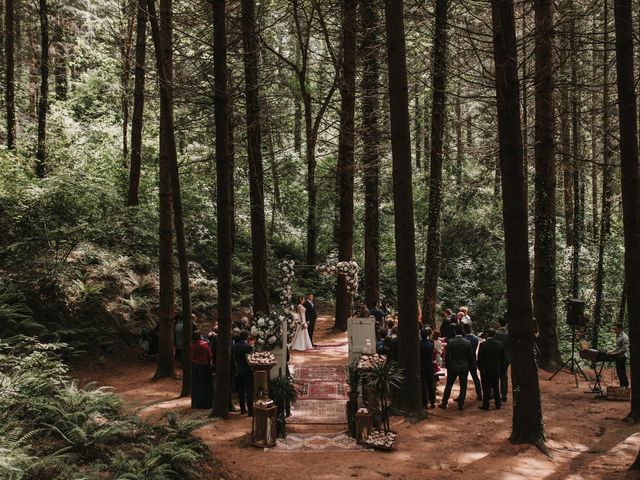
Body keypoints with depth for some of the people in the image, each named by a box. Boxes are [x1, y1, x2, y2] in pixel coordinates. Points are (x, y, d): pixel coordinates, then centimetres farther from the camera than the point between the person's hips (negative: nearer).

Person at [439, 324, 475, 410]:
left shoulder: (450, 342, -12)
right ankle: (461, 405, 9)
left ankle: (444, 403, 15)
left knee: (448, 385, 10)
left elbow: (447, 356, -10)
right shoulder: (467, 343, -6)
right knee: (463, 386, 8)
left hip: (453, 367, -1)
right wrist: (468, 366, 12)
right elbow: (471, 357, -2)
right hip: (464, 368, 1)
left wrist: (447, 365, 6)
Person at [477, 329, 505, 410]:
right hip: (497, 370, 3)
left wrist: (480, 367, 6)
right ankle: (498, 404, 19)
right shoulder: (500, 344, -3)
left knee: (486, 388, 4)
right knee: (496, 388, 15)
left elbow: (479, 358, -10)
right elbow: (503, 358, 3)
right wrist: (501, 368, 13)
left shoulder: (483, 345, -15)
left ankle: (485, 405, 7)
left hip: (486, 370, -3)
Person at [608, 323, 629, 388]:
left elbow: (624, 349, -21)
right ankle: (622, 386, 19)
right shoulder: (617, 336, 13)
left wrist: (614, 353, -23)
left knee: (622, 372, -5)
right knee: (618, 371, 11)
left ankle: (626, 386, 2)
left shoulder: (624, 337, -16)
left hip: (622, 356, -9)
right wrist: (612, 351, 8)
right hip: (618, 356, 9)